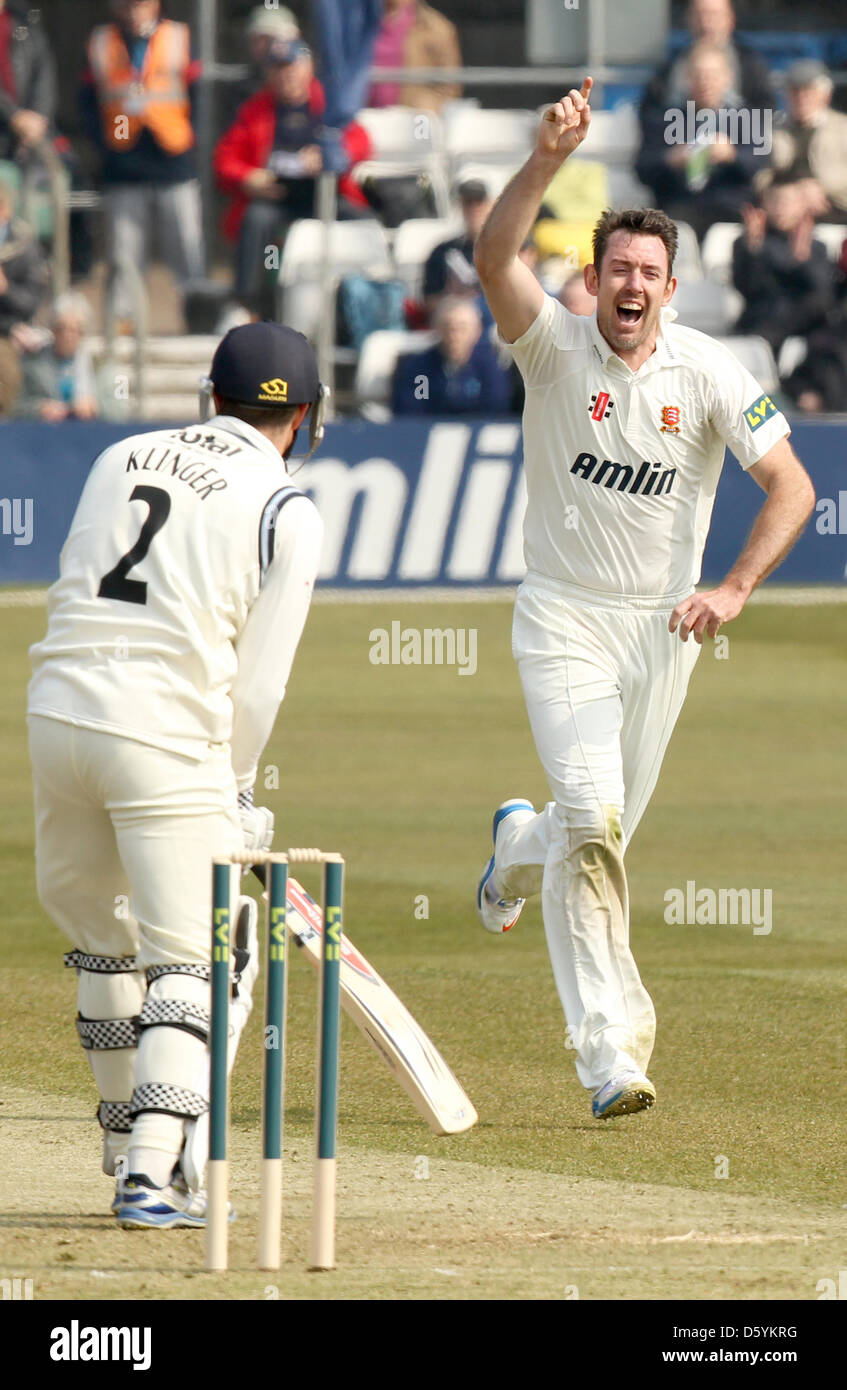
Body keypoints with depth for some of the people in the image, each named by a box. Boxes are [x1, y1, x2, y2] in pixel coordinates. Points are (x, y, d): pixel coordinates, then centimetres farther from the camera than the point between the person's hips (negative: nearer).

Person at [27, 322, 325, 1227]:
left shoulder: (123, 458, 15)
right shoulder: (287, 514, 0)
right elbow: (258, 685, -4)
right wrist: (233, 789, 11)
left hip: (58, 708, 6)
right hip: (167, 738, -5)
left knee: (103, 935, 21)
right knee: (199, 961, -2)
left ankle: (130, 1140, 28)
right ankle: (154, 1170, -15)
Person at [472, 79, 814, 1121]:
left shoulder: (708, 375, -8)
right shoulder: (557, 346, -11)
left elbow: (792, 488, -11)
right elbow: (493, 258, -29)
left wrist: (734, 591, -24)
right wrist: (549, 157, -43)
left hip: (662, 626, 3)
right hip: (563, 617, -3)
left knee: (607, 829, 13)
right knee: (592, 818, -18)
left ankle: (519, 849, 52)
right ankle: (612, 1054, -16)